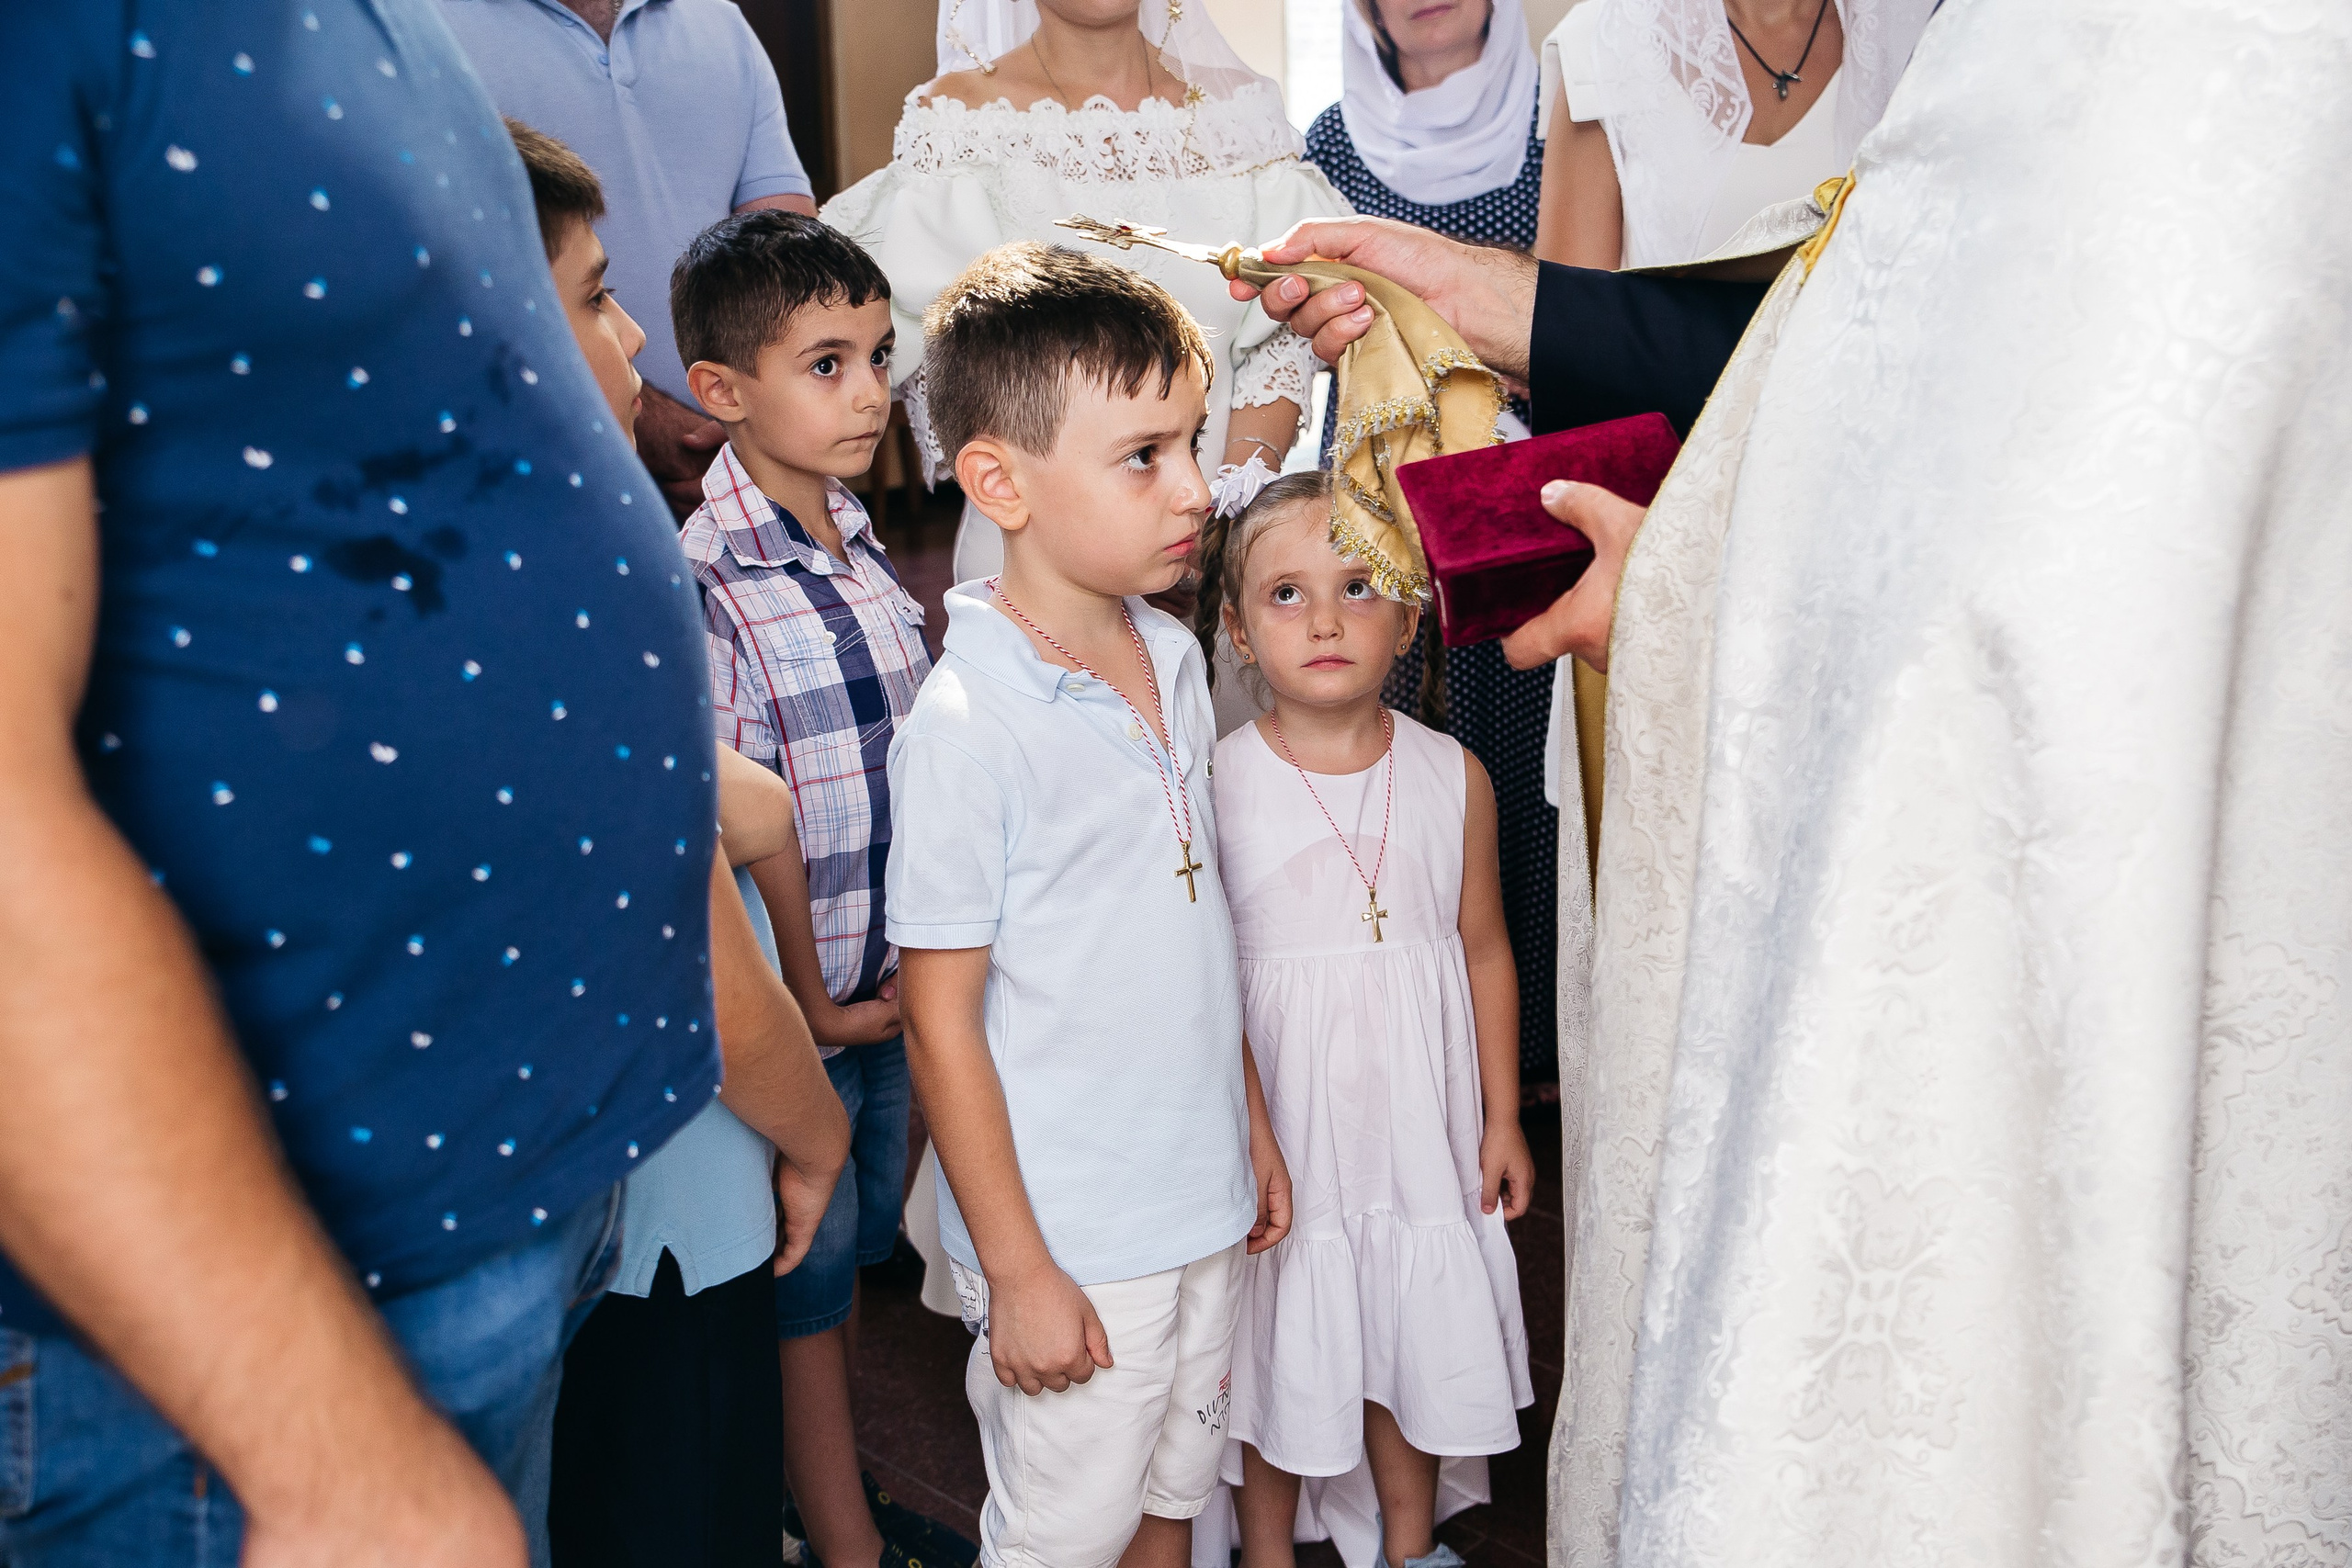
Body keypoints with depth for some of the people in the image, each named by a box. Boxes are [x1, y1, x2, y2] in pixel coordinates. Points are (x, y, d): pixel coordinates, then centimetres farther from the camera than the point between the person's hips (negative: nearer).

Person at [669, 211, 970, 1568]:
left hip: (893, 986, 7)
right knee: (804, 1273, 8)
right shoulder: (708, 585, -19)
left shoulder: (869, 554, 6)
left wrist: (915, 972, 10)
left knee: (857, 1249, 20)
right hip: (793, 1003, -7)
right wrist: (812, 999, -12)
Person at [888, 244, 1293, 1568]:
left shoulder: (1173, 658, 3)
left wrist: (1252, 1120, 16)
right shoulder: (967, 728, -21)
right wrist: (1017, 1272, -14)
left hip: (1204, 1203, 7)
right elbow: (944, 1022, -17)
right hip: (1072, 1242, -7)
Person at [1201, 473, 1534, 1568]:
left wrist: (1501, 1117, 8)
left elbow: (1484, 948, 6)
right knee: (1278, 1345, 10)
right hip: (1278, 1119, -2)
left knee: (1416, 1334, 16)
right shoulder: (1215, 781, -11)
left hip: (1420, 1119, 3)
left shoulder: (1453, 777, -3)